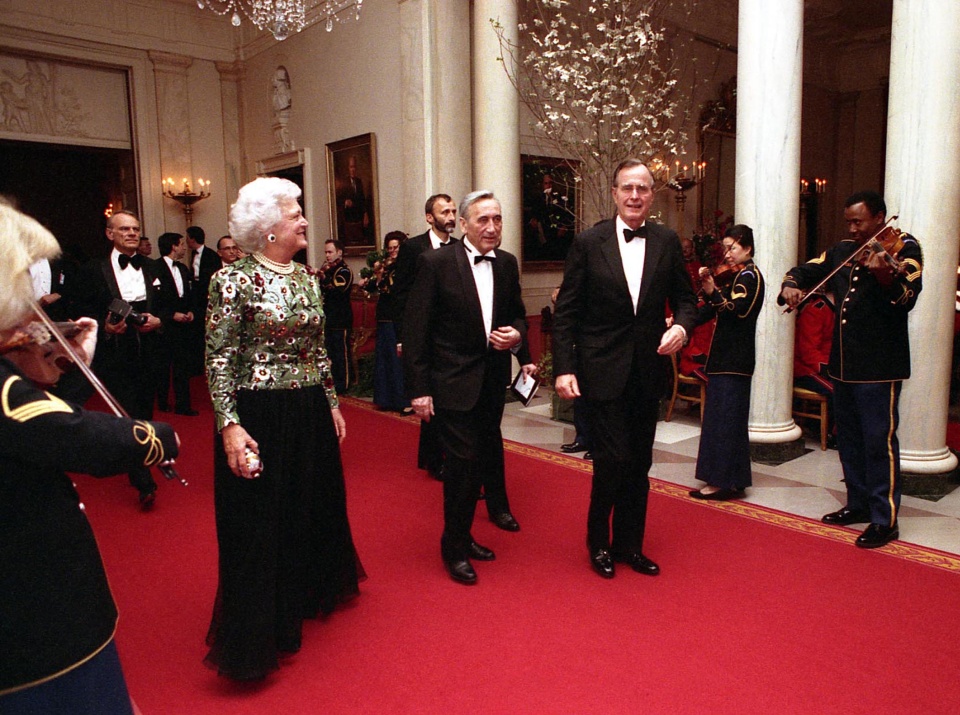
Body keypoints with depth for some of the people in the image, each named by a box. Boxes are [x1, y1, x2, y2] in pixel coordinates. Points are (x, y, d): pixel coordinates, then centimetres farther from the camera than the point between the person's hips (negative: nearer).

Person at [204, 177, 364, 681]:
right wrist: (230, 426, -20)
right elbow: (219, 359, -13)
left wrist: (332, 404, 15)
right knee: (259, 523, 4)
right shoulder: (234, 280, -12)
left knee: (313, 508, 20)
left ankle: (306, 597, 46)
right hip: (259, 416, -7)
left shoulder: (307, 278, 8)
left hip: (311, 415, 7)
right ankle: (256, 638, 23)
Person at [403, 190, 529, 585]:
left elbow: (517, 313, 17)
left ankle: (463, 537, 33)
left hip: (493, 381, 6)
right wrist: (418, 388, -13)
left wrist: (516, 333, -8)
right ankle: (454, 549, 14)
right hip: (453, 382, -6)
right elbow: (415, 327, -10)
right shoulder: (435, 263, -10)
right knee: (464, 461, -6)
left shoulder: (507, 264, 5)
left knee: (485, 456, 14)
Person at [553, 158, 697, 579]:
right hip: (603, 370, -3)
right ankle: (599, 542, 20)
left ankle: (629, 545, 30)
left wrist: (681, 326, -11)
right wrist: (564, 368, -11)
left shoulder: (667, 242, 4)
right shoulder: (588, 243, -4)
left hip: (648, 370, 4)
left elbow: (685, 298, 11)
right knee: (613, 458, -5)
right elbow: (566, 312, -4)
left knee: (639, 463, 12)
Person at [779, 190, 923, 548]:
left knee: (879, 439, -5)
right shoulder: (843, 251, 11)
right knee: (848, 437, 15)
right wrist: (791, 284, -5)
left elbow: (908, 297, -22)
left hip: (879, 364, -7)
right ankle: (859, 503, 29)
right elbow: (807, 270, 19)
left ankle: (885, 519, 5)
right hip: (843, 362, 7)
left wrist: (885, 276, -43)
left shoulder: (903, 248, -7)